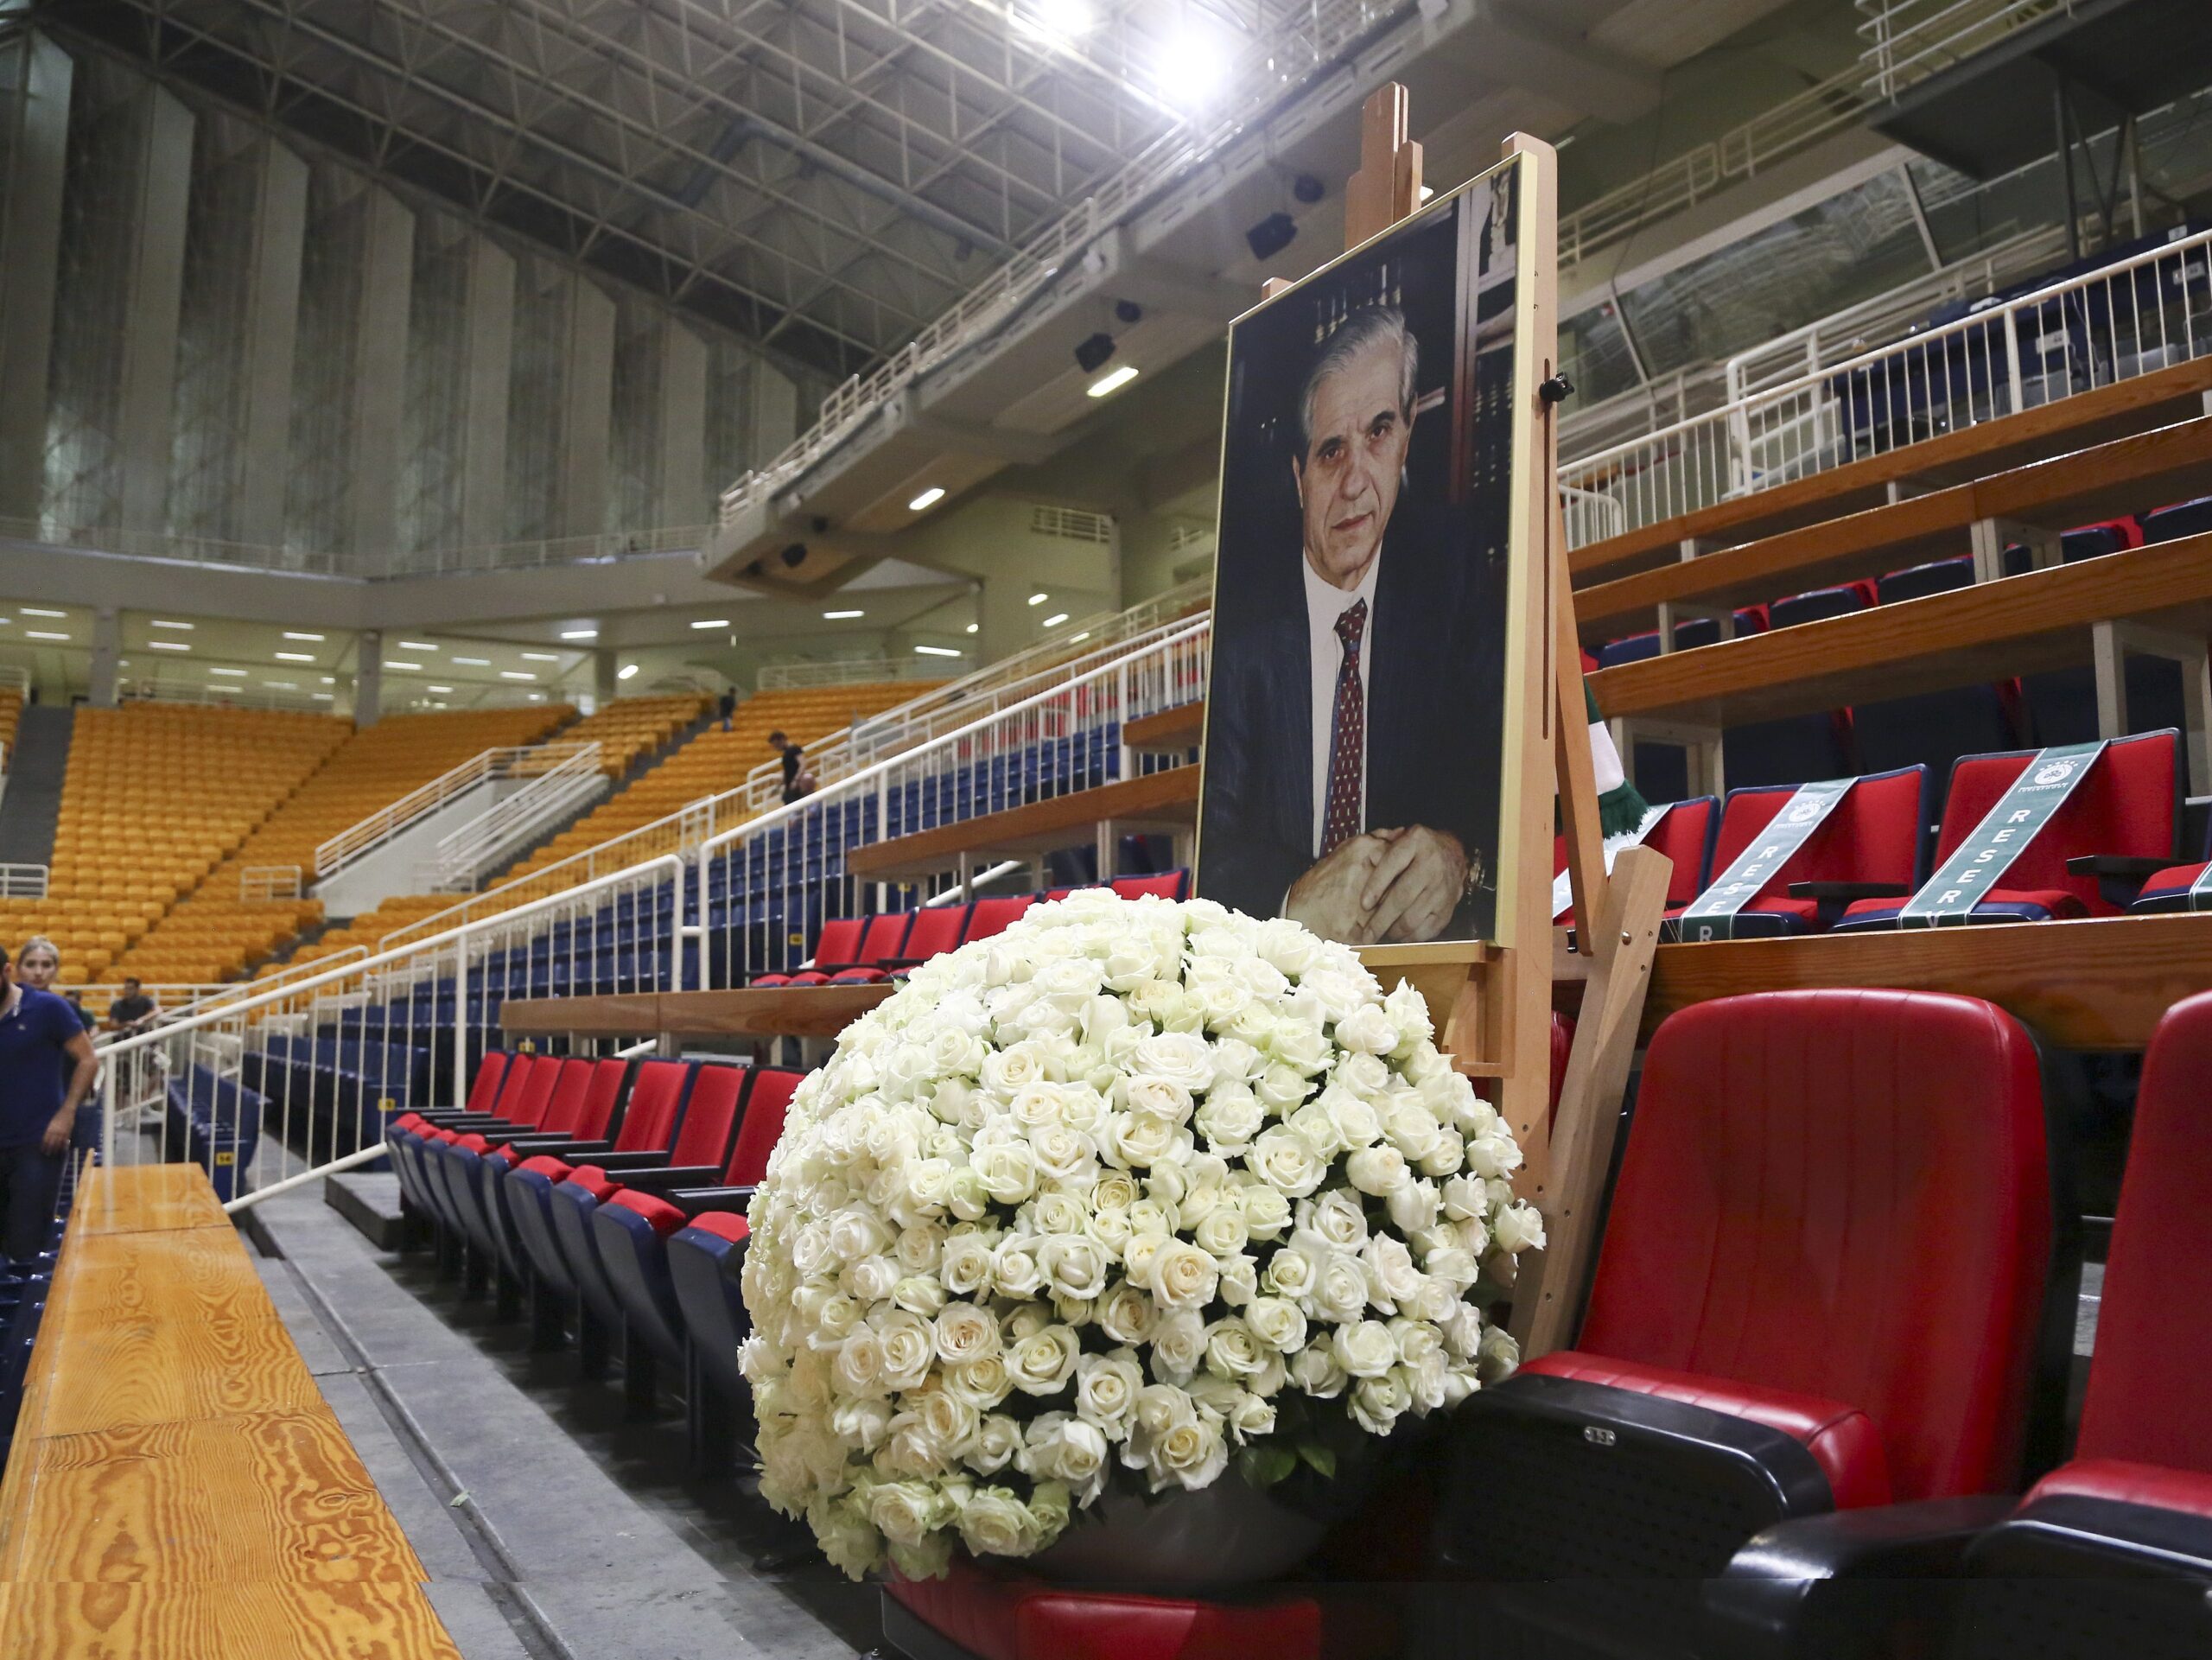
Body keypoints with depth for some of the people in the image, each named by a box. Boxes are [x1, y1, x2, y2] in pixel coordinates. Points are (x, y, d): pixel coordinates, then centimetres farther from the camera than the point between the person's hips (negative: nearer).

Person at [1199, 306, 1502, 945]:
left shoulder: (1448, 562, 0)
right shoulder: (1244, 611, -5)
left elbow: (1506, 765, -2)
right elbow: (1216, 844, -7)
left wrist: (1463, 855, -22)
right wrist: (1297, 904, -27)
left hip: (1430, 941, 2)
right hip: (1280, 960, -1)